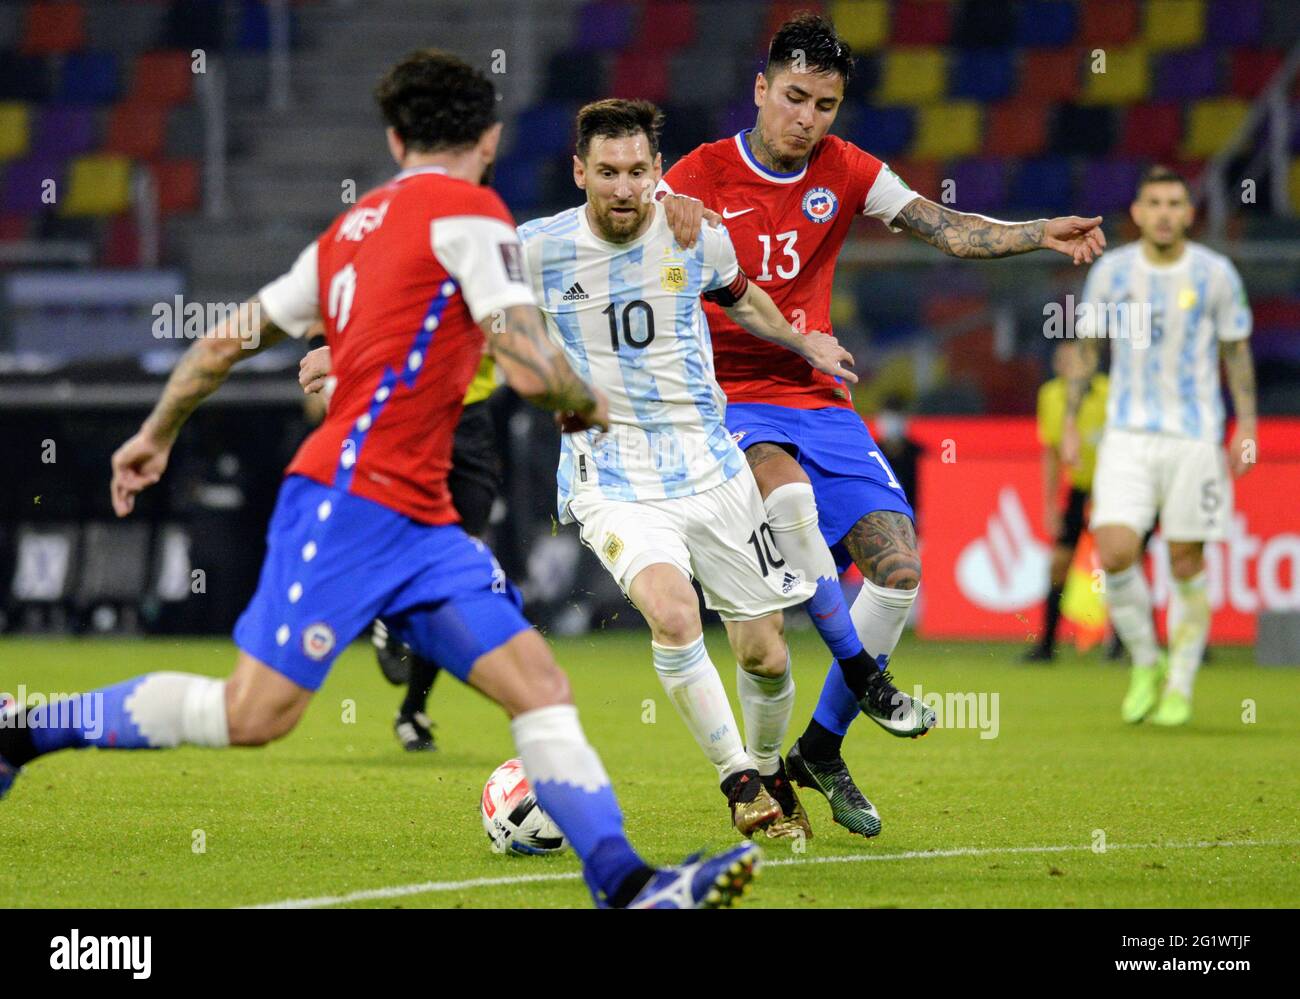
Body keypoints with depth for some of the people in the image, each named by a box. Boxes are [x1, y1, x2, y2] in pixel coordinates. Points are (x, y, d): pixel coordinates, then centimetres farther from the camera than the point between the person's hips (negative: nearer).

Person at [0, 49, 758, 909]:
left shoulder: (352, 229, 19)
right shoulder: (470, 213, -5)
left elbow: (227, 340, 23)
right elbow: (530, 369, -14)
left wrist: (157, 435, 36)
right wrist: (589, 408, 7)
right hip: (352, 502, -9)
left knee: (541, 688, -2)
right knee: (252, 716, -9)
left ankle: (629, 884, -12)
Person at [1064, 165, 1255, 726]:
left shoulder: (1215, 274, -2)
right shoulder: (1111, 272, 2)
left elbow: (1237, 352, 7)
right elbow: (1088, 348, 11)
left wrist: (1247, 428, 2)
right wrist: (1071, 423, 8)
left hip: (1195, 437, -1)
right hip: (1127, 435, 1)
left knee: (1187, 565, 1)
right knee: (1114, 554, -14)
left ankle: (1181, 685, 17)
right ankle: (1146, 664, 8)